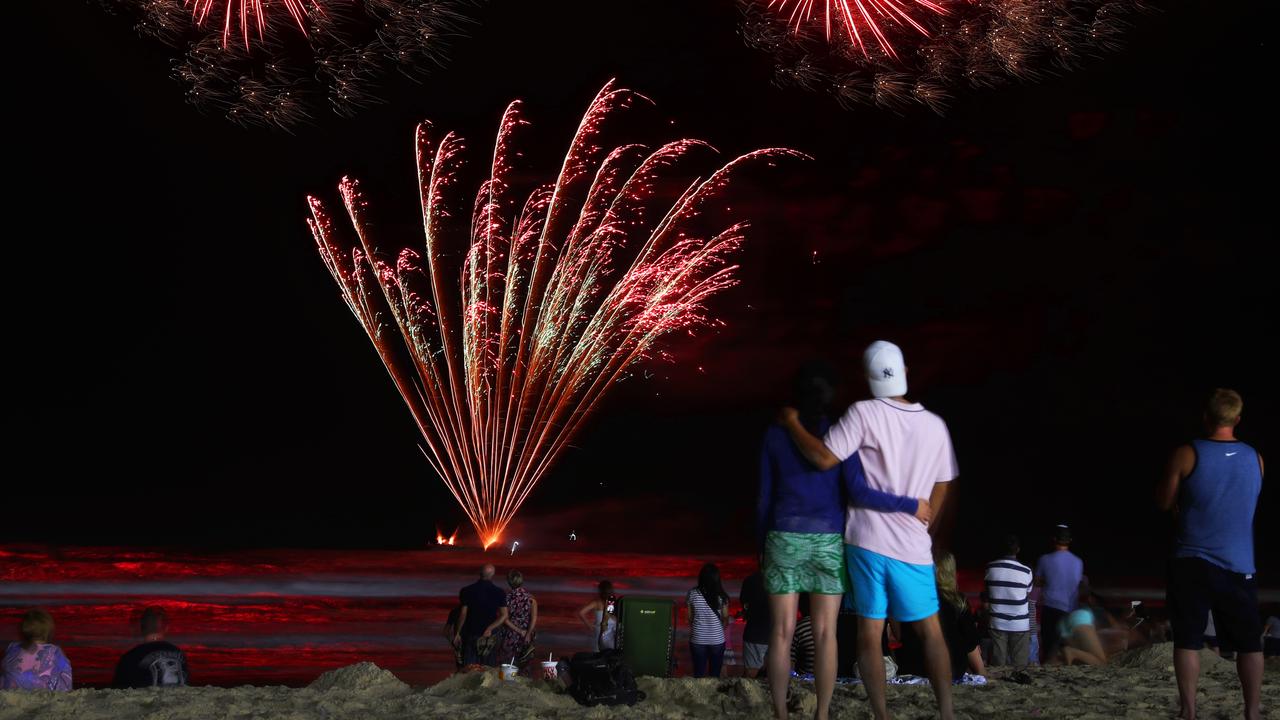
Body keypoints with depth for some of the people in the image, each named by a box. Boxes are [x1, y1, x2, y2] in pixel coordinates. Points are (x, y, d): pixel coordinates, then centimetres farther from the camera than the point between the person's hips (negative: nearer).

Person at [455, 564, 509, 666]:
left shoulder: (466, 591, -7)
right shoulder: (499, 592, -5)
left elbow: (463, 614, -5)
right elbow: (504, 616, -9)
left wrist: (458, 633, 3)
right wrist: (490, 629, -9)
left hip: (471, 634, 0)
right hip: (490, 637, 0)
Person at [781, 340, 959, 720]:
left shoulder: (864, 413, -9)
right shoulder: (935, 425, 4)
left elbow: (824, 458, -15)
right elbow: (940, 490, 12)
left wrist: (793, 423, -2)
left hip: (868, 540, -3)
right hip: (914, 545, 3)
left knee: (870, 633, 3)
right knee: (931, 631, 13)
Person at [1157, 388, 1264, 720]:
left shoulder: (1187, 455, -9)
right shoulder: (1254, 459, 4)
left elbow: (1164, 502, 1)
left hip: (1192, 562, -2)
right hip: (1239, 565, 3)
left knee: (1188, 640, 2)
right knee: (1249, 642, 9)